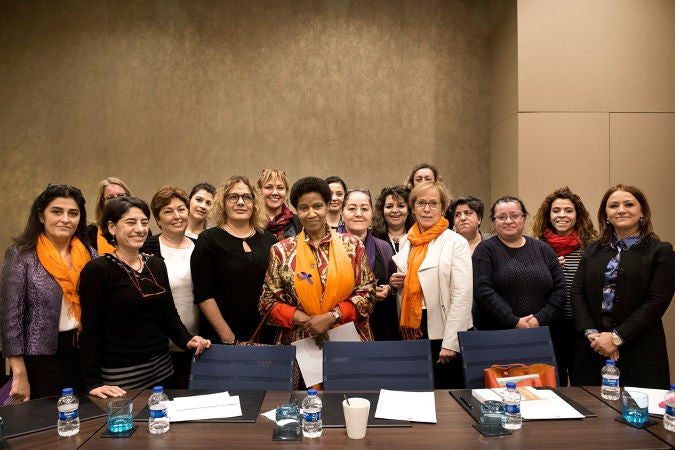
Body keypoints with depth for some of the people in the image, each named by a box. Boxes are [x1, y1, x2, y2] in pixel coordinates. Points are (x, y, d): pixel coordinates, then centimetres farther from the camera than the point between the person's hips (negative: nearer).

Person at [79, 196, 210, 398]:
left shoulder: (157, 265, 8)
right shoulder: (97, 270, -9)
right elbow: (90, 330, -11)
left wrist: (187, 340, -5)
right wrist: (93, 383, -17)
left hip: (162, 367, 6)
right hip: (119, 376, -5)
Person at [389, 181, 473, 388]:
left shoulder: (456, 242, -8)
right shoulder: (406, 241, 10)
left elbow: (462, 296, -13)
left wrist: (450, 343, -18)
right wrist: (396, 283, 1)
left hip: (441, 332, -5)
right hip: (412, 329, 5)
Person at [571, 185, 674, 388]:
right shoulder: (593, 250, 12)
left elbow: (657, 302, -9)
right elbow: (577, 291, 4)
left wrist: (616, 337, -15)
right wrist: (591, 333, -10)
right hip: (592, 350, 3)